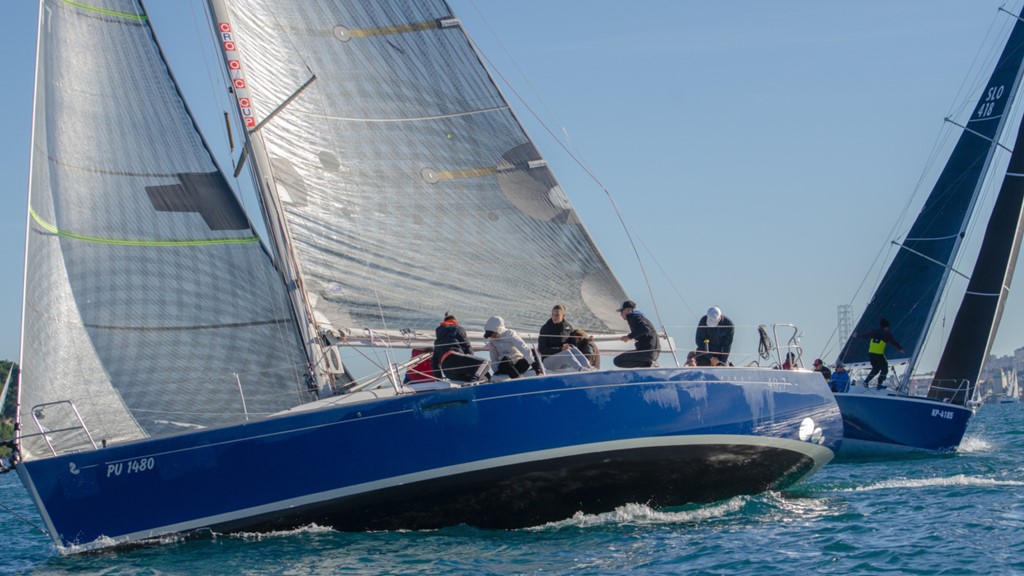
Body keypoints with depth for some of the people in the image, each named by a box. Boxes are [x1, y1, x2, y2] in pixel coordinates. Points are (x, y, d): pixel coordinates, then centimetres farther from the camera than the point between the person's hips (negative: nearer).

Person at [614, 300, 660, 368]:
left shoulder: (633, 316, -7)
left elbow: (645, 329, -22)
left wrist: (629, 337, -16)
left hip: (647, 350, -10)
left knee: (617, 361, -11)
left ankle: (646, 364, -15)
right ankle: (647, 363, 7)